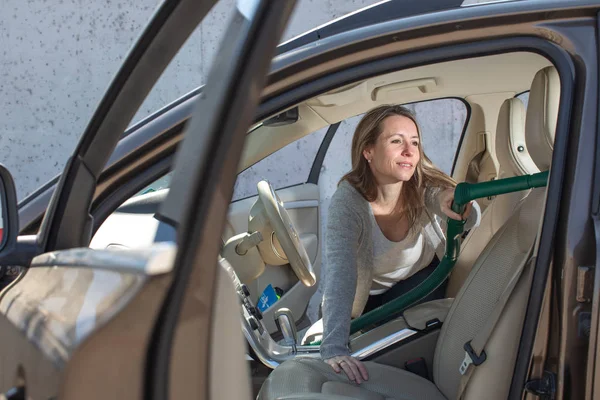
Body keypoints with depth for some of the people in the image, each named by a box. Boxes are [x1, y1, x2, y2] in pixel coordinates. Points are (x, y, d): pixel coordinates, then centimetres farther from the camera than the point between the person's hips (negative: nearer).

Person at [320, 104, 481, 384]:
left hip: (423, 280, 1)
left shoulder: (425, 188, -24)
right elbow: (339, 269, -46)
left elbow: (471, 220, -41)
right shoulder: (348, 200, -32)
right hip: (372, 297, 0)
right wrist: (333, 348, -58)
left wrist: (461, 210, -67)